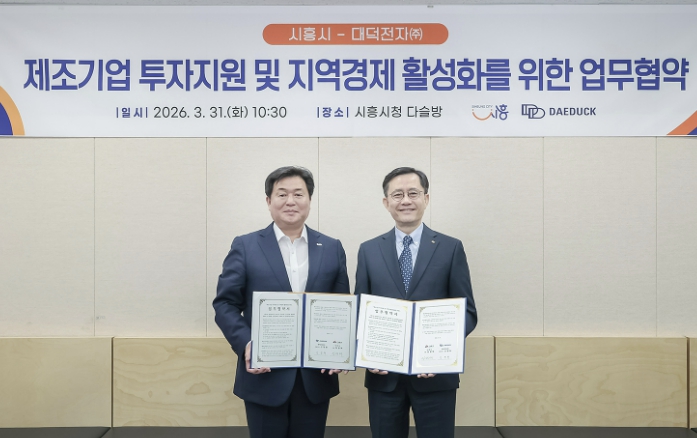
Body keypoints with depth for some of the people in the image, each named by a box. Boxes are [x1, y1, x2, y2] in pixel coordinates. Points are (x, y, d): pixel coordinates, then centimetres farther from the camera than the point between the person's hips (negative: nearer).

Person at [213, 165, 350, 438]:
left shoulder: (332, 249, 6)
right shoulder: (245, 246, 0)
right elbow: (225, 304, -3)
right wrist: (246, 345, -18)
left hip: (316, 377, 2)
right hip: (265, 377, -2)